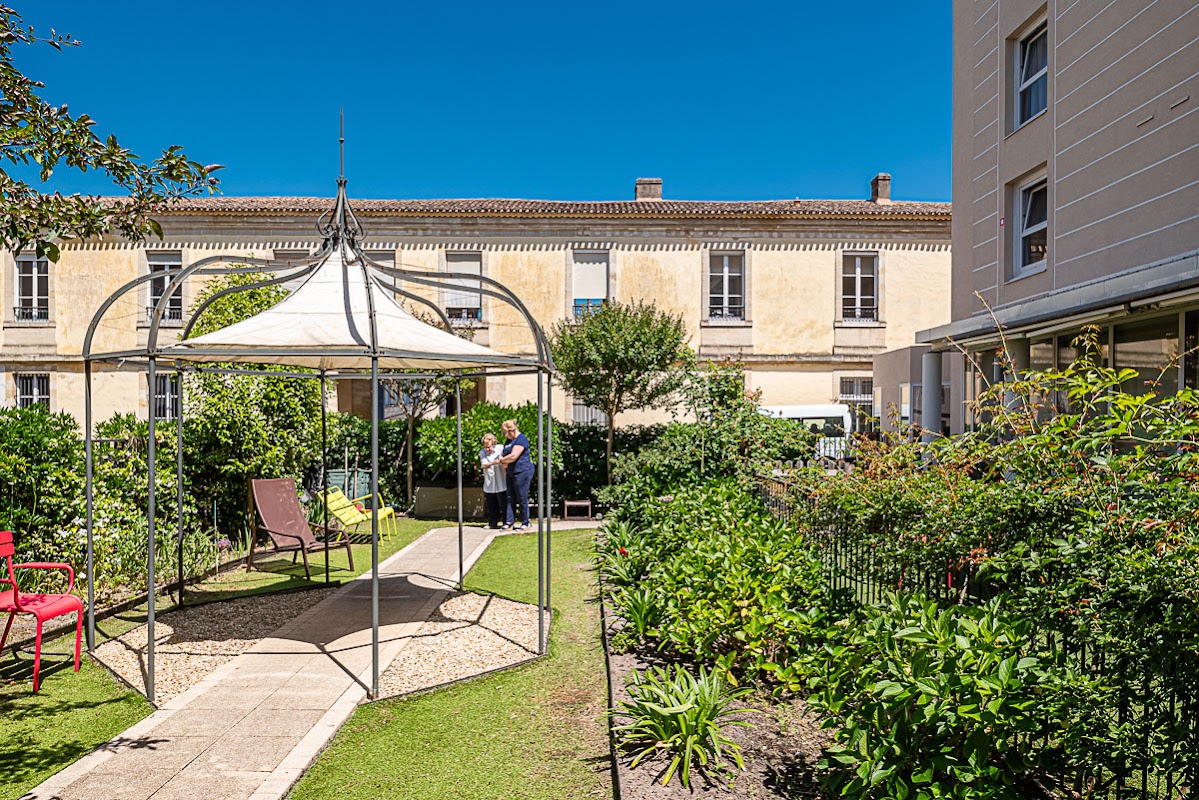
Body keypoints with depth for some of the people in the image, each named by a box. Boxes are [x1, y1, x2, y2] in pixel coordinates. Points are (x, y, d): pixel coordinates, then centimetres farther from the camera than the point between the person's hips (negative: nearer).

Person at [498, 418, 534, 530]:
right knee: (510, 498, 9)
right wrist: (504, 462, 2)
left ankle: (525, 523, 5)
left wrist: (502, 459, -3)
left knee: (522, 499, -4)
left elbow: (513, 456, -20)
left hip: (522, 472, -9)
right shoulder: (509, 440, 18)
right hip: (511, 473, 9)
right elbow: (505, 454, 25)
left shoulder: (521, 439, -12)